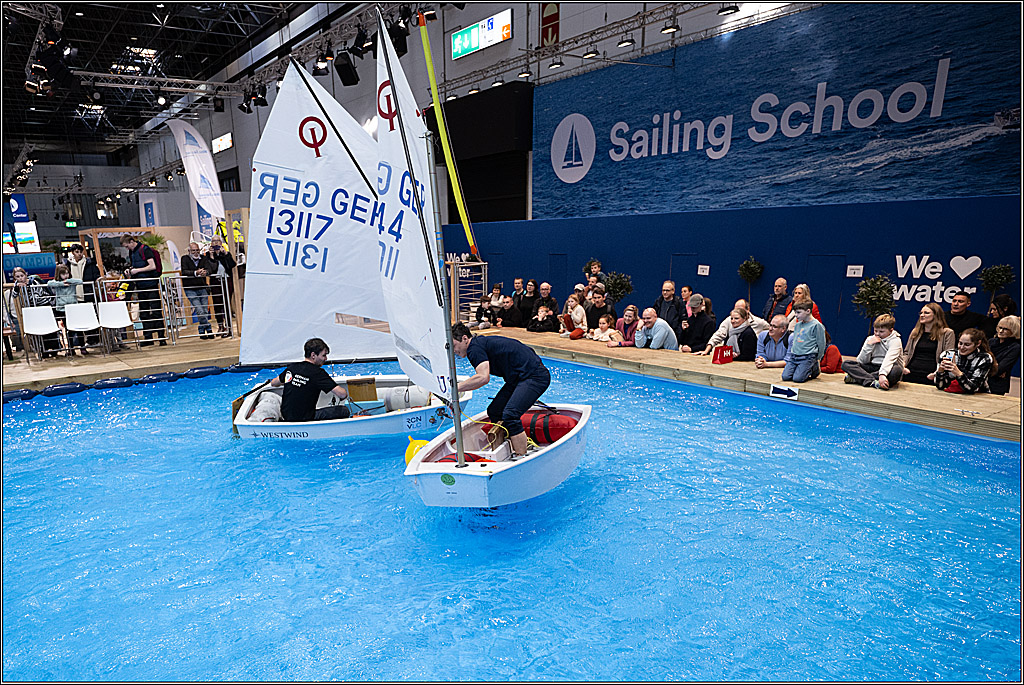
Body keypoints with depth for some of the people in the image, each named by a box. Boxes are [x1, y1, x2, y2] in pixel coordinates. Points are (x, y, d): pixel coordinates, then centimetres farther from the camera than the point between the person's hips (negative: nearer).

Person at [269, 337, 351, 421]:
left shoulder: (291, 367, 3)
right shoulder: (318, 372, -16)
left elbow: (273, 384, 22)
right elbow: (342, 394, -22)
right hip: (302, 419, -7)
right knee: (344, 411, -6)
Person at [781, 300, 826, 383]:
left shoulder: (816, 325, -8)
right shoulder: (797, 325, 14)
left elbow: (821, 344, -5)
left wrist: (817, 360, 0)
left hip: (808, 357, -6)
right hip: (794, 357, 6)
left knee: (797, 378, -19)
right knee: (785, 376, -11)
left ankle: (814, 368, 8)